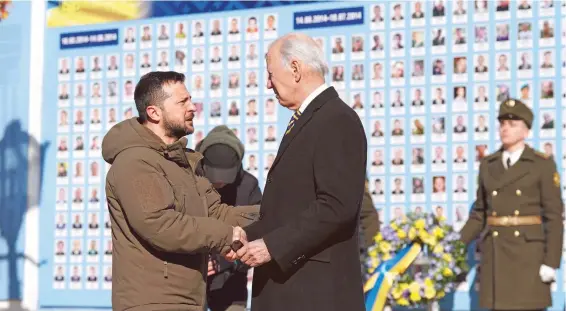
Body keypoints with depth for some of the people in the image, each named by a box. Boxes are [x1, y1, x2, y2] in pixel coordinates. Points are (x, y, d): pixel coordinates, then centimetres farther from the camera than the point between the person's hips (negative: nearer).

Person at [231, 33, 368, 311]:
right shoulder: (306, 121, 19)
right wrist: (250, 235, 5)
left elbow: (337, 206, -22)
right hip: (287, 282, 10)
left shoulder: (338, 121, -12)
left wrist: (273, 245, -18)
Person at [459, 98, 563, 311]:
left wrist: (551, 262, -13)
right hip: (495, 252, 4)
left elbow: (554, 216, -5)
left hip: (529, 251, -4)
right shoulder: (488, 165, 10)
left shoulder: (543, 165, -3)